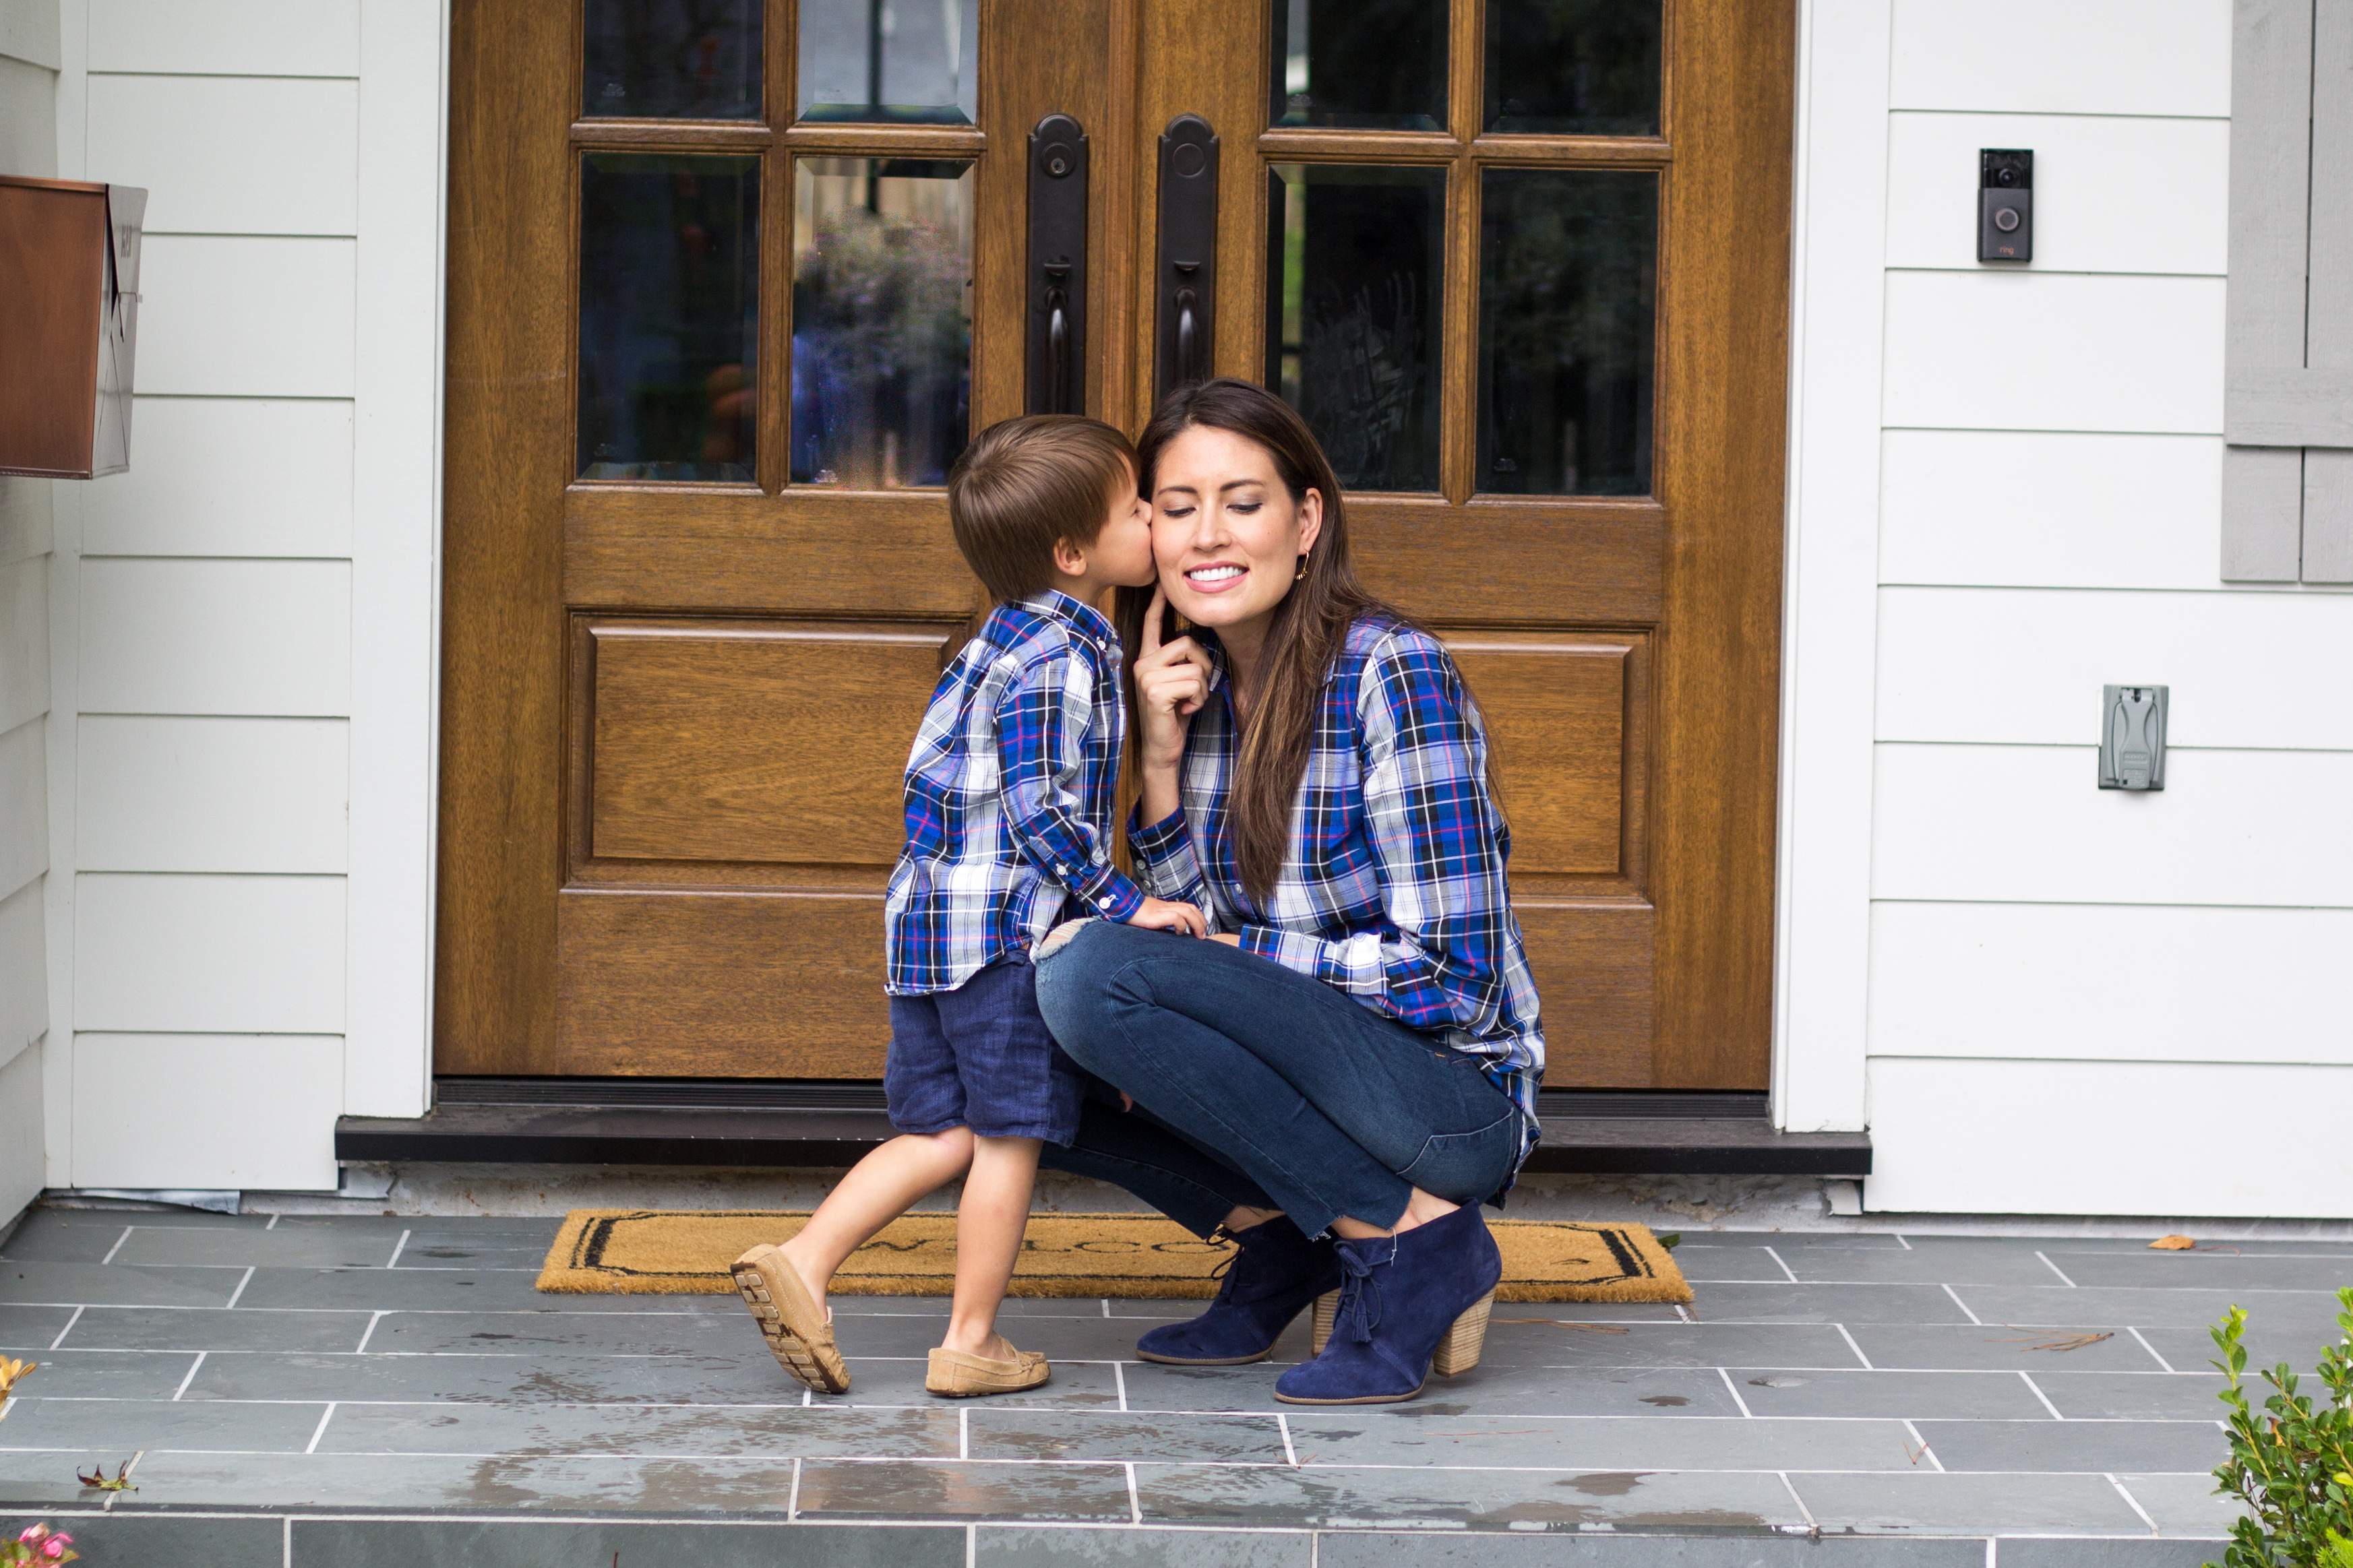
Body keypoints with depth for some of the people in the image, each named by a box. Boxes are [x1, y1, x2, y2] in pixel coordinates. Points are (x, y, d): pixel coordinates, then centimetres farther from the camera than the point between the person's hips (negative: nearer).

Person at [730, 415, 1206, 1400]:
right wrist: (1127, 903, -14)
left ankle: (802, 1262, 2)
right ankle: (971, 1343, 8)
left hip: (929, 913, 9)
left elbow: (931, 770, 23)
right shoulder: (1062, 658, -15)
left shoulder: (1004, 636, 15)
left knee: (941, 1133, 12)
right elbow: (1042, 809, -19)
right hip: (1009, 928, -9)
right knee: (1009, 1135, 1)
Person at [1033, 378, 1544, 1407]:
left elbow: (1452, 977, -18)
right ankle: (1285, 1235, 6)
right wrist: (1160, 760, -8)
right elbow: (1196, 930, 4)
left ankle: (1407, 1237, -14)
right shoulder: (1198, 686, 6)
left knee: (1090, 974, -24)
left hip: (1456, 1090, -8)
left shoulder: (1393, 675, -16)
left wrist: (1235, 953, -15)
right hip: (1321, 1069, 8)